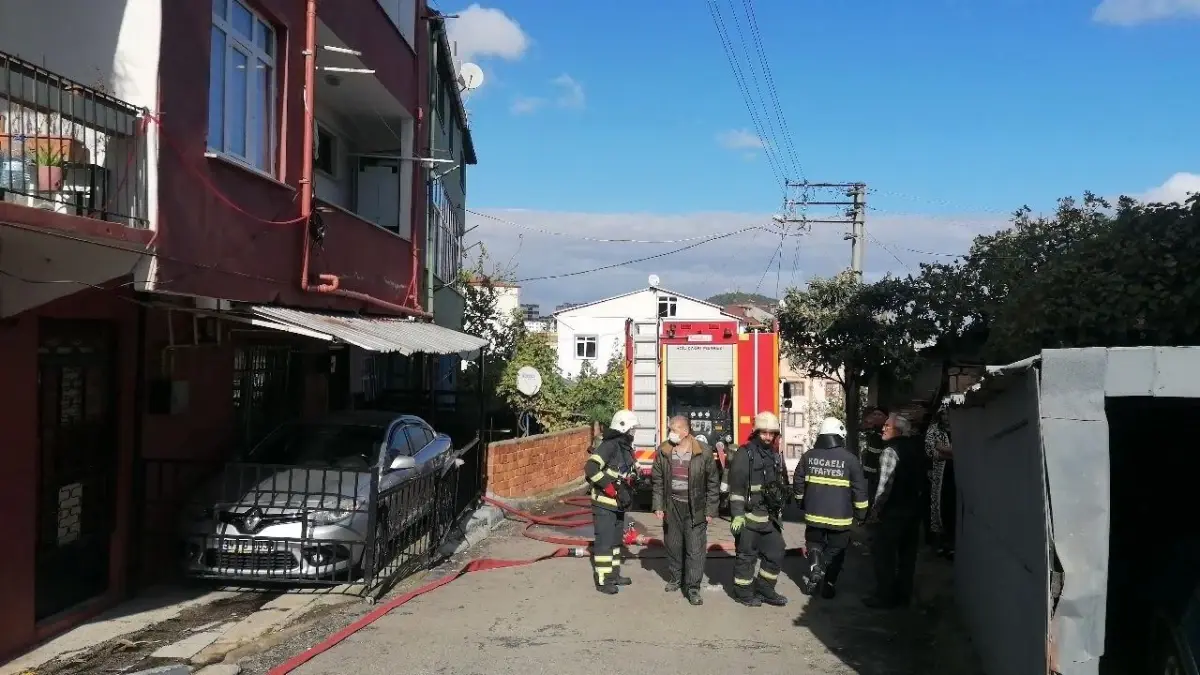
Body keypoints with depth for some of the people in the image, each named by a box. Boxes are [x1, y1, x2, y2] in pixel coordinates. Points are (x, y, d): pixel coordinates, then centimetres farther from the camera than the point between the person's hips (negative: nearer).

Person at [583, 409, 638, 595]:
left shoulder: (626, 448, 11)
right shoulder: (609, 445, -19)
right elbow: (590, 468, -28)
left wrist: (626, 491, 10)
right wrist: (609, 486, -26)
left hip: (617, 503, 10)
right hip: (604, 503, -10)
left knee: (616, 539, 18)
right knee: (604, 541, -4)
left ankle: (614, 574, 30)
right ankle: (602, 581, 3)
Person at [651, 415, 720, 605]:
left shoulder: (704, 452, -9)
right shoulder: (663, 451, -2)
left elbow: (713, 483, -4)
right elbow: (657, 481, 4)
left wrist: (711, 510, -5)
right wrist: (658, 506, -1)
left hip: (695, 508, -3)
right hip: (672, 507, 3)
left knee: (696, 549, -1)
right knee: (673, 546, 15)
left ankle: (693, 588, 6)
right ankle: (675, 578, 34)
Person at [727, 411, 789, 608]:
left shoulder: (775, 456, 13)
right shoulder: (744, 454, -11)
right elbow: (736, 487, -16)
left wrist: (779, 513, 22)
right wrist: (737, 515, -21)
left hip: (771, 518, 8)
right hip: (750, 517, -7)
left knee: (775, 554, 12)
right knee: (747, 556, 3)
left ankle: (765, 589, 26)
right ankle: (743, 592, 16)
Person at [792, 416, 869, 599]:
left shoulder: (809, 456, -2)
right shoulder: (849, 459, -10)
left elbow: (798, 483, 9)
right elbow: (859, 490, -5)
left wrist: (802, 502, 26)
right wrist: (861, 514, 6)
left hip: (814, 515, 2)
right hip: (840, 516, -2)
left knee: (814, 545, 20)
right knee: (835, 550, 13)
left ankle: (814, 573, 2)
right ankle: (828, 584, 11)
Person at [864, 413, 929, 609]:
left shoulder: (891, 451, -16)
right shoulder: (917, 449, 9)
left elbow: (885, 484, -20)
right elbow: (921, 479, 15)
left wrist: (875, 509, -13)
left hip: (893, 510, -8)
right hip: (914, 508, 8)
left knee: (883, 553, 0)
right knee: (907, 553, 14)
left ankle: (884, 596, 2)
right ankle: (903, 594, 21)